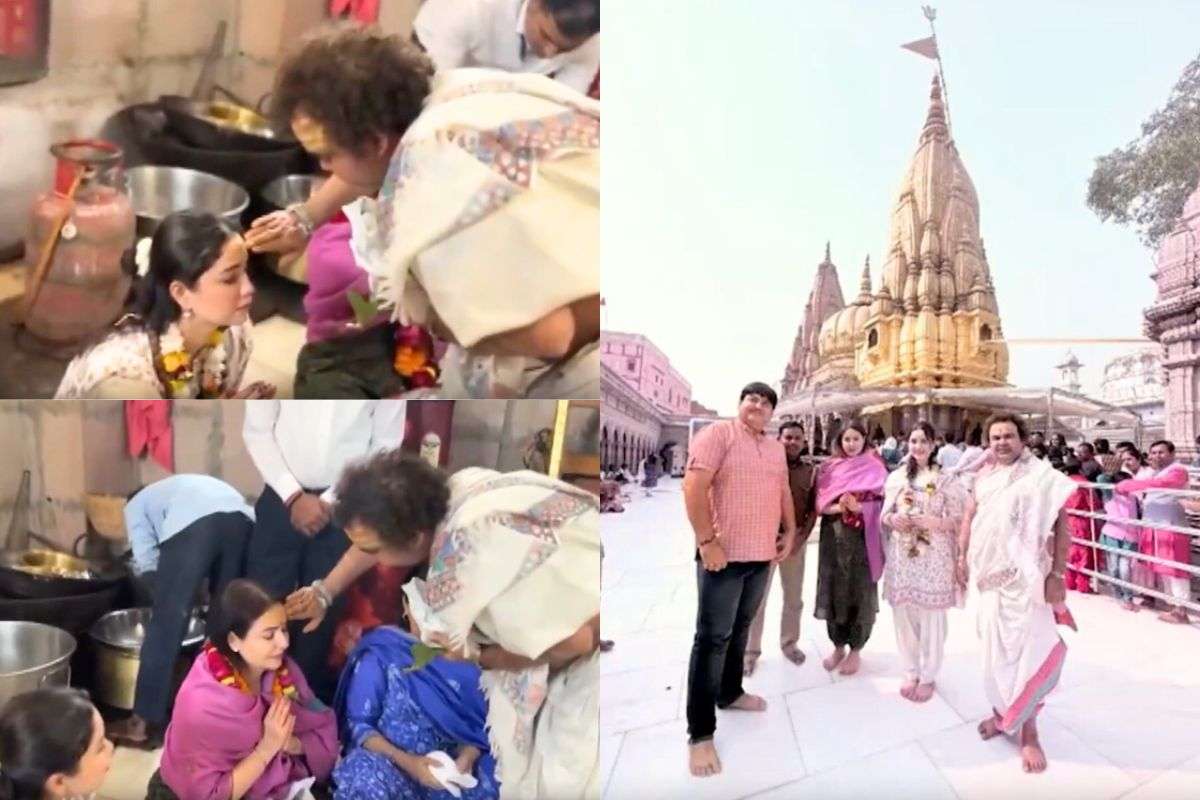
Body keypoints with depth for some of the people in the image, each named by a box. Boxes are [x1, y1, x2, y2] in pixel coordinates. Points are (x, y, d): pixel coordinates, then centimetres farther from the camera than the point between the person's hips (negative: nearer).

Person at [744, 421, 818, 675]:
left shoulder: (810, 470, 4)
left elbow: (813, 508, 6)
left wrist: (802, 536, -6)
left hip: (795, 540, 3)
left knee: (794, 597, 15)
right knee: (757, 598, 2)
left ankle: (789, 643, 34)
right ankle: (750, 650, 13)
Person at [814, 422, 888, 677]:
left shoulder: (875, 467, 2)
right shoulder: (829, 468, 8)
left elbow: (881, 503, -4)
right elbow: (821, 503, 2)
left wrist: (858, 507, -20)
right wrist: (838, 507, -17)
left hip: (863, 538, -2)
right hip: (834, 537, 2)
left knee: (861, 593, 2)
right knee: (834, 591, 6)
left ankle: (855, 650, 16)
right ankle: (838, 646, 22)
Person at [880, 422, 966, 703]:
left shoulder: (946, 479, -3)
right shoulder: (896, 477, 7)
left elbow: (959, 519, -3)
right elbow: (884, 514, 12)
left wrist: (933, 522, -19)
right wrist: (892, 519, -10)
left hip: (934, 558, -3)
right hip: (901, 556, 3)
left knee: (931, 618, 3)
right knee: (903, 615, 8)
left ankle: (928, 676, 19)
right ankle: (911, 672, 25)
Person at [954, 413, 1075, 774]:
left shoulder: (1041, 476, -6)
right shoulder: (983, 478, 8)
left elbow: (1061, 526, -9)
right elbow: (969, 519, 16)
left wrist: (1057, 574, -14)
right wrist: (962, 559, 10)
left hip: (1026, 576, -5)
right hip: (991, 575, 5)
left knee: (1025, 648, -4)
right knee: (995, 646, 13)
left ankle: (1028, 731, 6)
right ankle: (1002, 710, 29)